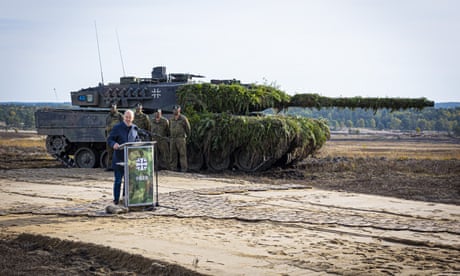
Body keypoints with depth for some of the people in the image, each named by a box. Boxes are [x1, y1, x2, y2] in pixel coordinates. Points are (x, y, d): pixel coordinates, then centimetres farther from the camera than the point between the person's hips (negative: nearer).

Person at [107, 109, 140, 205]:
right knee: (118, 180, -1)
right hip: (119, 159, -4)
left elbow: (137, 140, 21)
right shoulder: (117, 128, -5)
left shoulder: (134, 128, 10)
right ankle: (116, 199, 8)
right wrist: (114, 144, -28)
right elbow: (109, 140, -6)